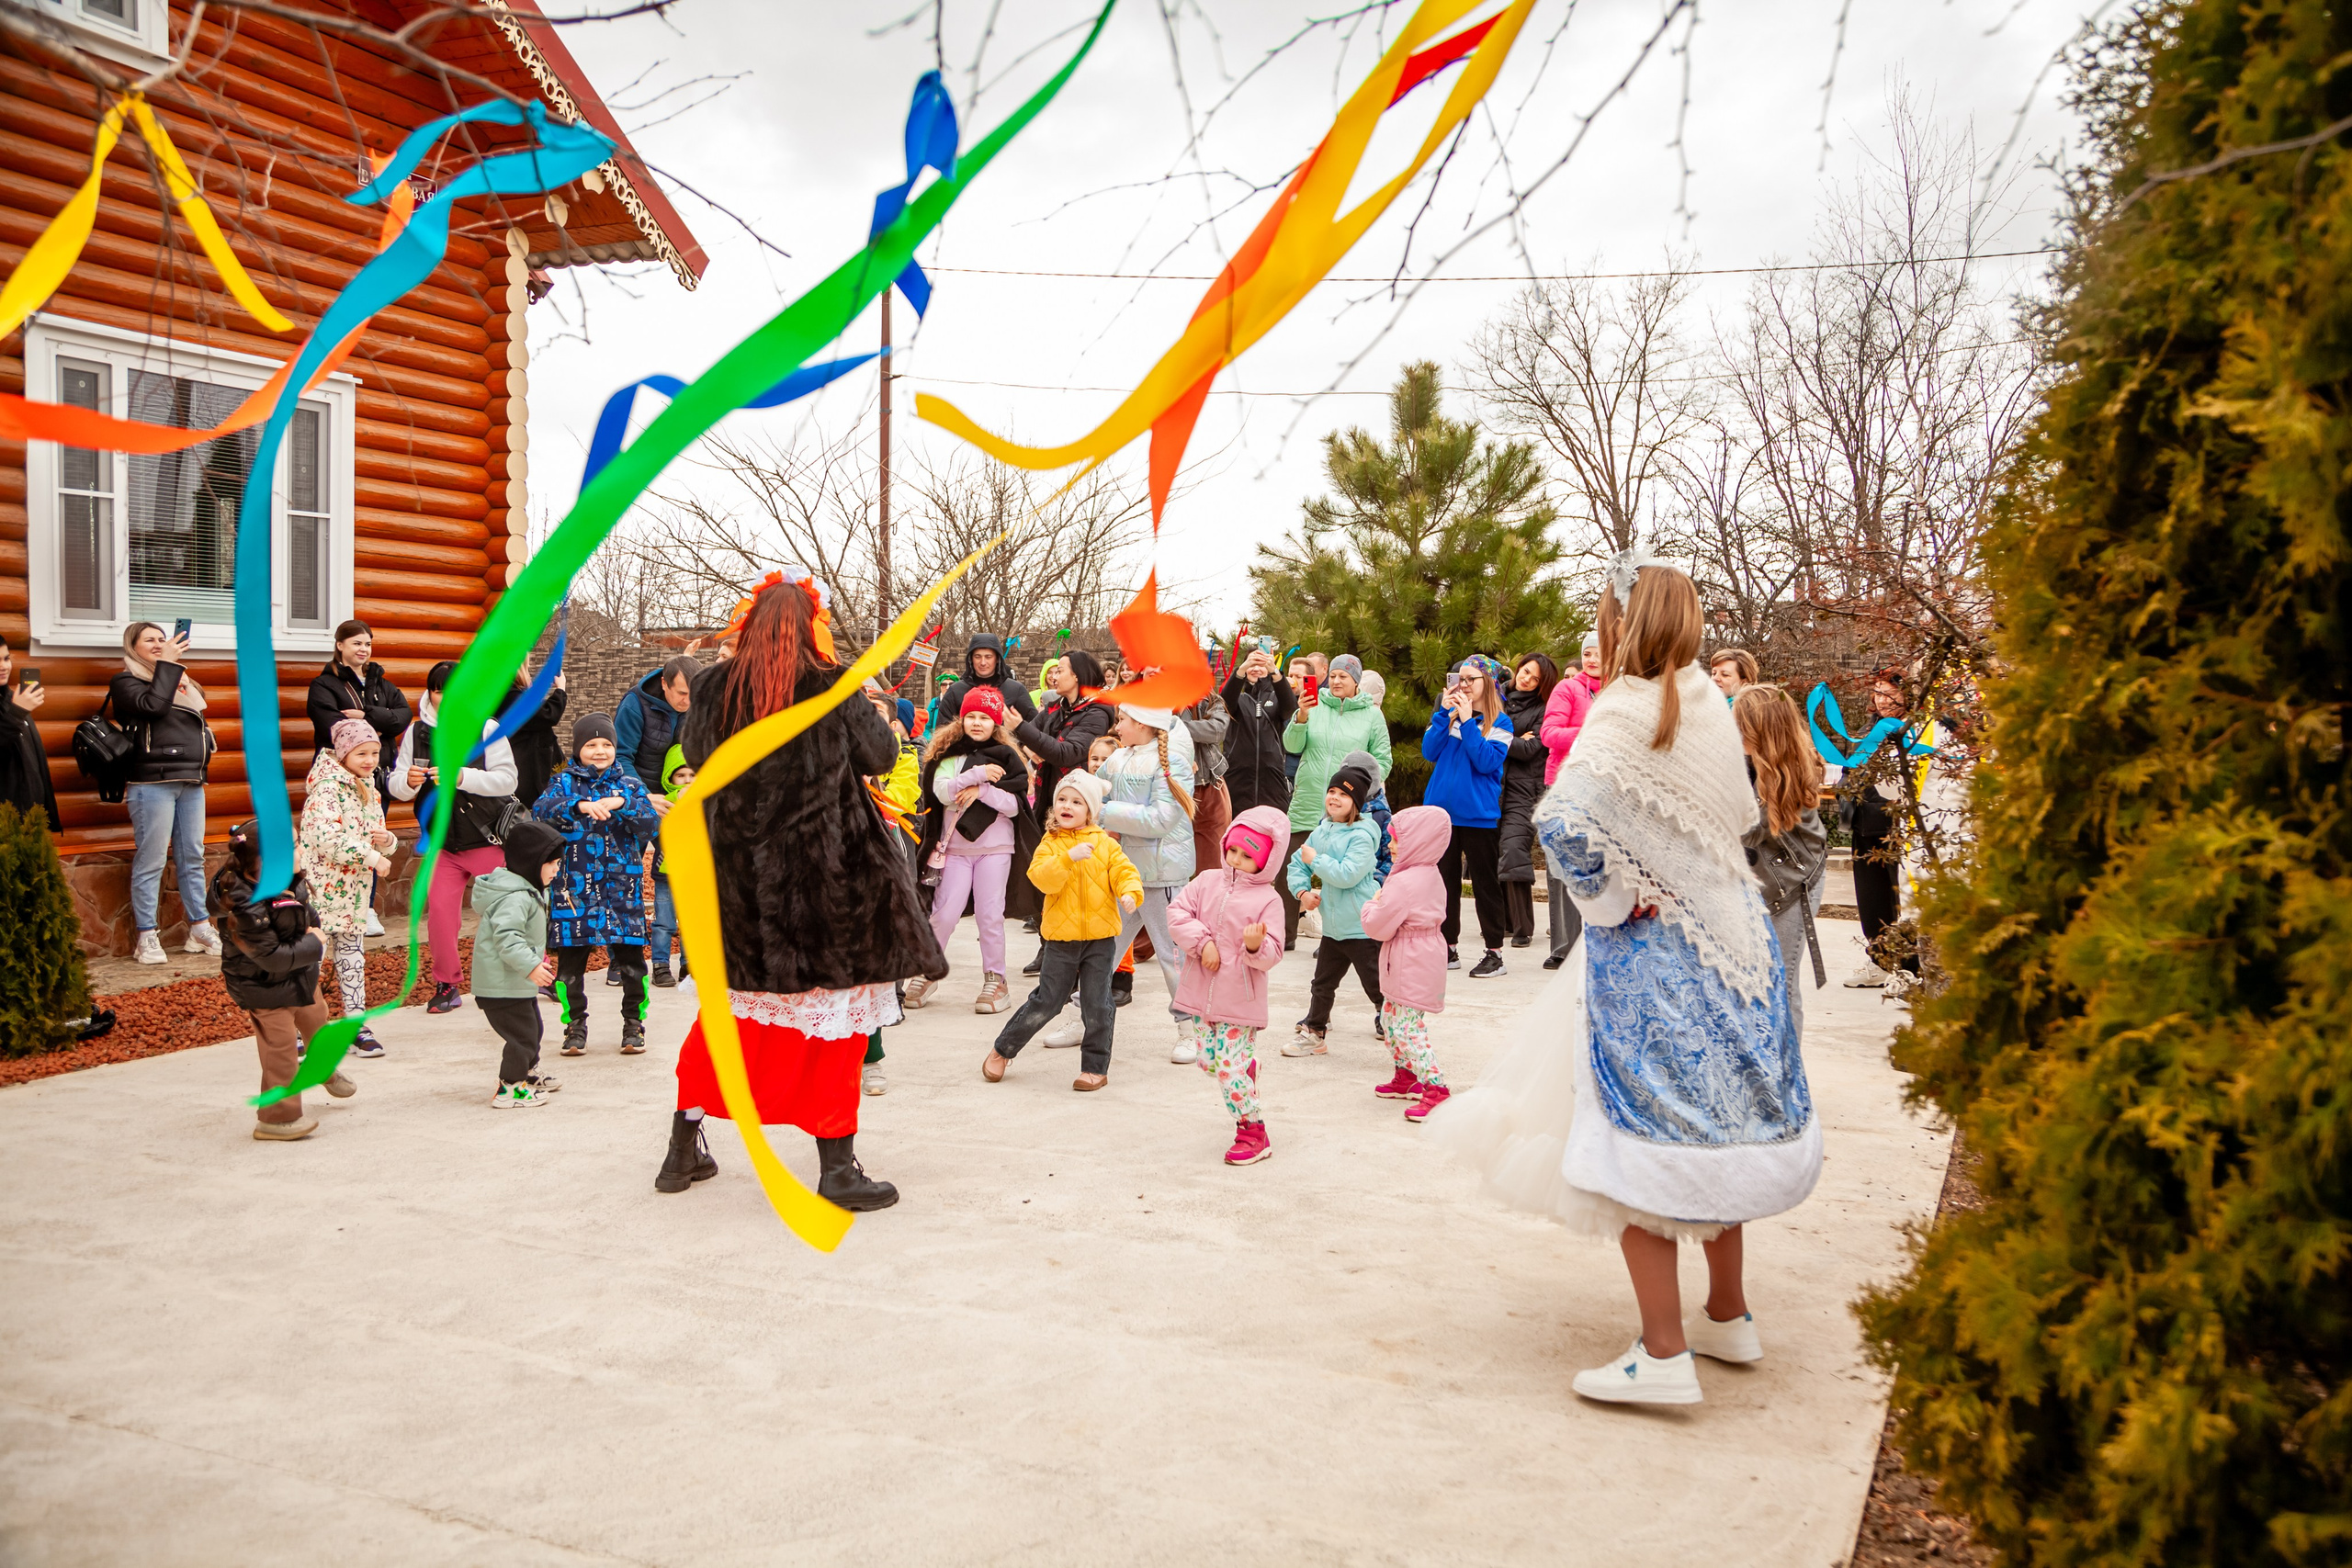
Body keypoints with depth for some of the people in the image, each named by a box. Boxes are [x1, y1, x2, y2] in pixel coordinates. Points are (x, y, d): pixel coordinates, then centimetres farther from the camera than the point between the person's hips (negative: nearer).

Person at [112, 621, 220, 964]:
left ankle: (199, 929, 16)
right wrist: (167, 664, -11)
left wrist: (205, 737, 11)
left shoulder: (181, 682, 21)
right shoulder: (126, 682, 1)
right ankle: (146, 938, -1)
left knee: (192, 858, 10)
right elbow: (153, 704, -18)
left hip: (191, 781, 7)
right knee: (151, 862, -6)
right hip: (152, 782, -7)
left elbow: (199, 725, 30)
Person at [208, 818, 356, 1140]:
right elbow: (271, 956, -30)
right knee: (281, 1049, -2)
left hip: (299, 974, 9)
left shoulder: (289, 883, -9)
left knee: (316, 1019, 29)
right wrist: (313, 945, -20)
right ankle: (277, 1118, 15)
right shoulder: (245, 909, -34)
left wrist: (312, 928, -4)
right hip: (265, 988, -9)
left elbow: (307, 910, 13)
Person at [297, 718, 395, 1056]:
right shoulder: (326, 789, -13)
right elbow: (326, 839, -25)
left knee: (352, 952, 11)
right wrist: (371, 856, -24)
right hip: (322, 886, -8)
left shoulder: (369, 790, 12)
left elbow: (377, 840, 19)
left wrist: (385, 840, -4)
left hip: (354, 889, 8)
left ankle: (356, 1024, 16)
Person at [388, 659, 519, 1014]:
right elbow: (396, 786, 0)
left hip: (489, 838, -3)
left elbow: (506, 780, -16)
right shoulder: (416, 732, 2)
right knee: (439, 911, -2)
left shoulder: (486, 728, -8)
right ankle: (446, 985, 14)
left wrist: (463, 777, -29)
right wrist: (408, 781, -23)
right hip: (443, 842, 3)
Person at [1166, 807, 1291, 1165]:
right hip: (1200, 995, 5)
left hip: (1239, 1001, -5)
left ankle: (1254, 1133, 8)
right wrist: (1202, 941, -14)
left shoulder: (1268, 900, -8)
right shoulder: (1207, 882, 5)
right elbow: (1177, 911, -4)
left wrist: (1257, 945, -35)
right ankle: (1246, 1115, 35)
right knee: (1209, 1060, 11)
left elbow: (1271, 955, -13)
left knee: (1231, 1066, -7)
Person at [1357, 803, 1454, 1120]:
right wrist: (1381, 904, 9)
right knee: (1390, 1019, 21)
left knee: (1408, 1028, -9)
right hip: (1422, 960, 11)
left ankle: (1436, 1090, -10)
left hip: (1411, 968, -11)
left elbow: (1378, 927, -18)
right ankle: (1405, 1077, 32)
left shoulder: (1404, 883, -23)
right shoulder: (1430, 875, 10)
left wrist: (1371, 906, 0)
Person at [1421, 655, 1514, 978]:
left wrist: (1467, 721, -17)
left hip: (1478, 814, -4)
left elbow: (1487, 762, -16)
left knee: (1485, 883, 2)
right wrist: (1444, 712, -9)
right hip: (1441, 810, 5)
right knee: (1444, 880, 10)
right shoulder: (1450, 715, 9)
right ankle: (1448, 949, 19)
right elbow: (1429, 751, -2)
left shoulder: (1499, 722, -2)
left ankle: (1495, 953, 8)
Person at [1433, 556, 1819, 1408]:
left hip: (1651, 949, -7)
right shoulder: (1710, 706, 3)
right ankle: (1729, 1316, 30)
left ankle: (1664, 1354, 1)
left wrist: (1611, 894, -14)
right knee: (1714, 1114, 17)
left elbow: (1565, 824, -30)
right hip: (1731, 935, 7)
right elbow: (1742, 813, 13)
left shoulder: (1623, 714, -17)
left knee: (1639, 1134, -1)